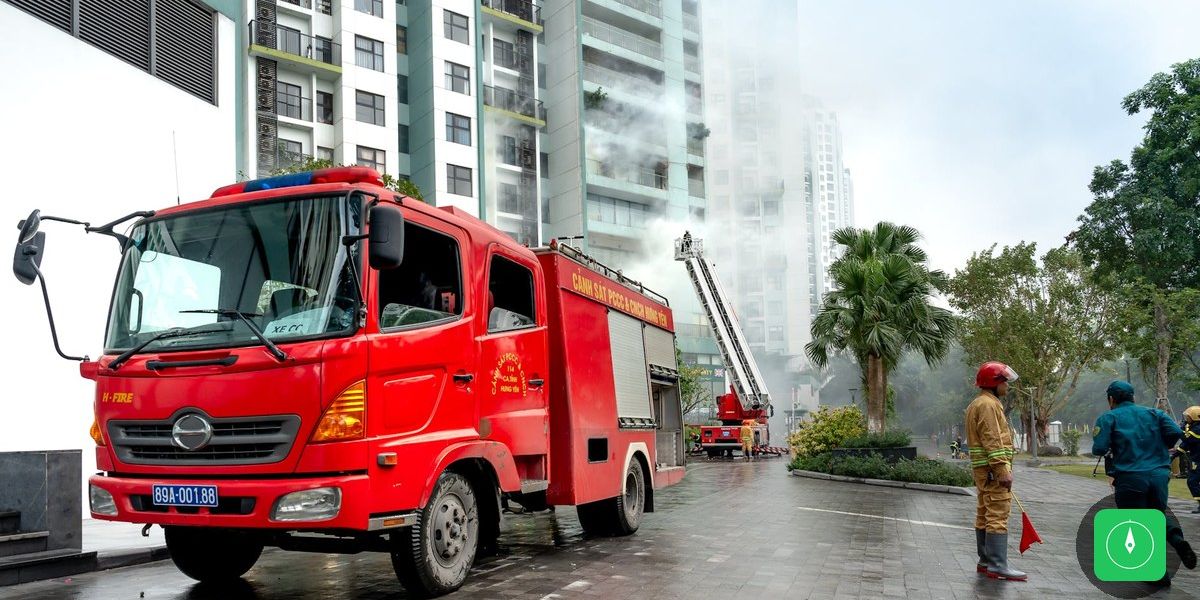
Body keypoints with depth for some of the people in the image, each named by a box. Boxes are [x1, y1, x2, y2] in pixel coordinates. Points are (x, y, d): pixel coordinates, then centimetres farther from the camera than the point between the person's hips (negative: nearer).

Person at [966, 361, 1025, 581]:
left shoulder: (977, 404, 21)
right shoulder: (988, 404, -13)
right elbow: (992, 441, -21)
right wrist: (1003, 470, -24)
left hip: (983, 469, 11)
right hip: (993, 469, -11)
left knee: (984, 516, 13)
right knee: (998, 516, -11)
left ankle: (986, 561, 19)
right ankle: (997, 565, -12)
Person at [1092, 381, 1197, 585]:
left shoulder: (1108, 418, 0)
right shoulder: (1153, 413, 11)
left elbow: (1099, 449, -10)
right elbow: (1176, 432, -2)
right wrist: (1162, 448, 17)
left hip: (1130, 478, -4)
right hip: (1159, 474, 4)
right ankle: (1177, 539, -5)